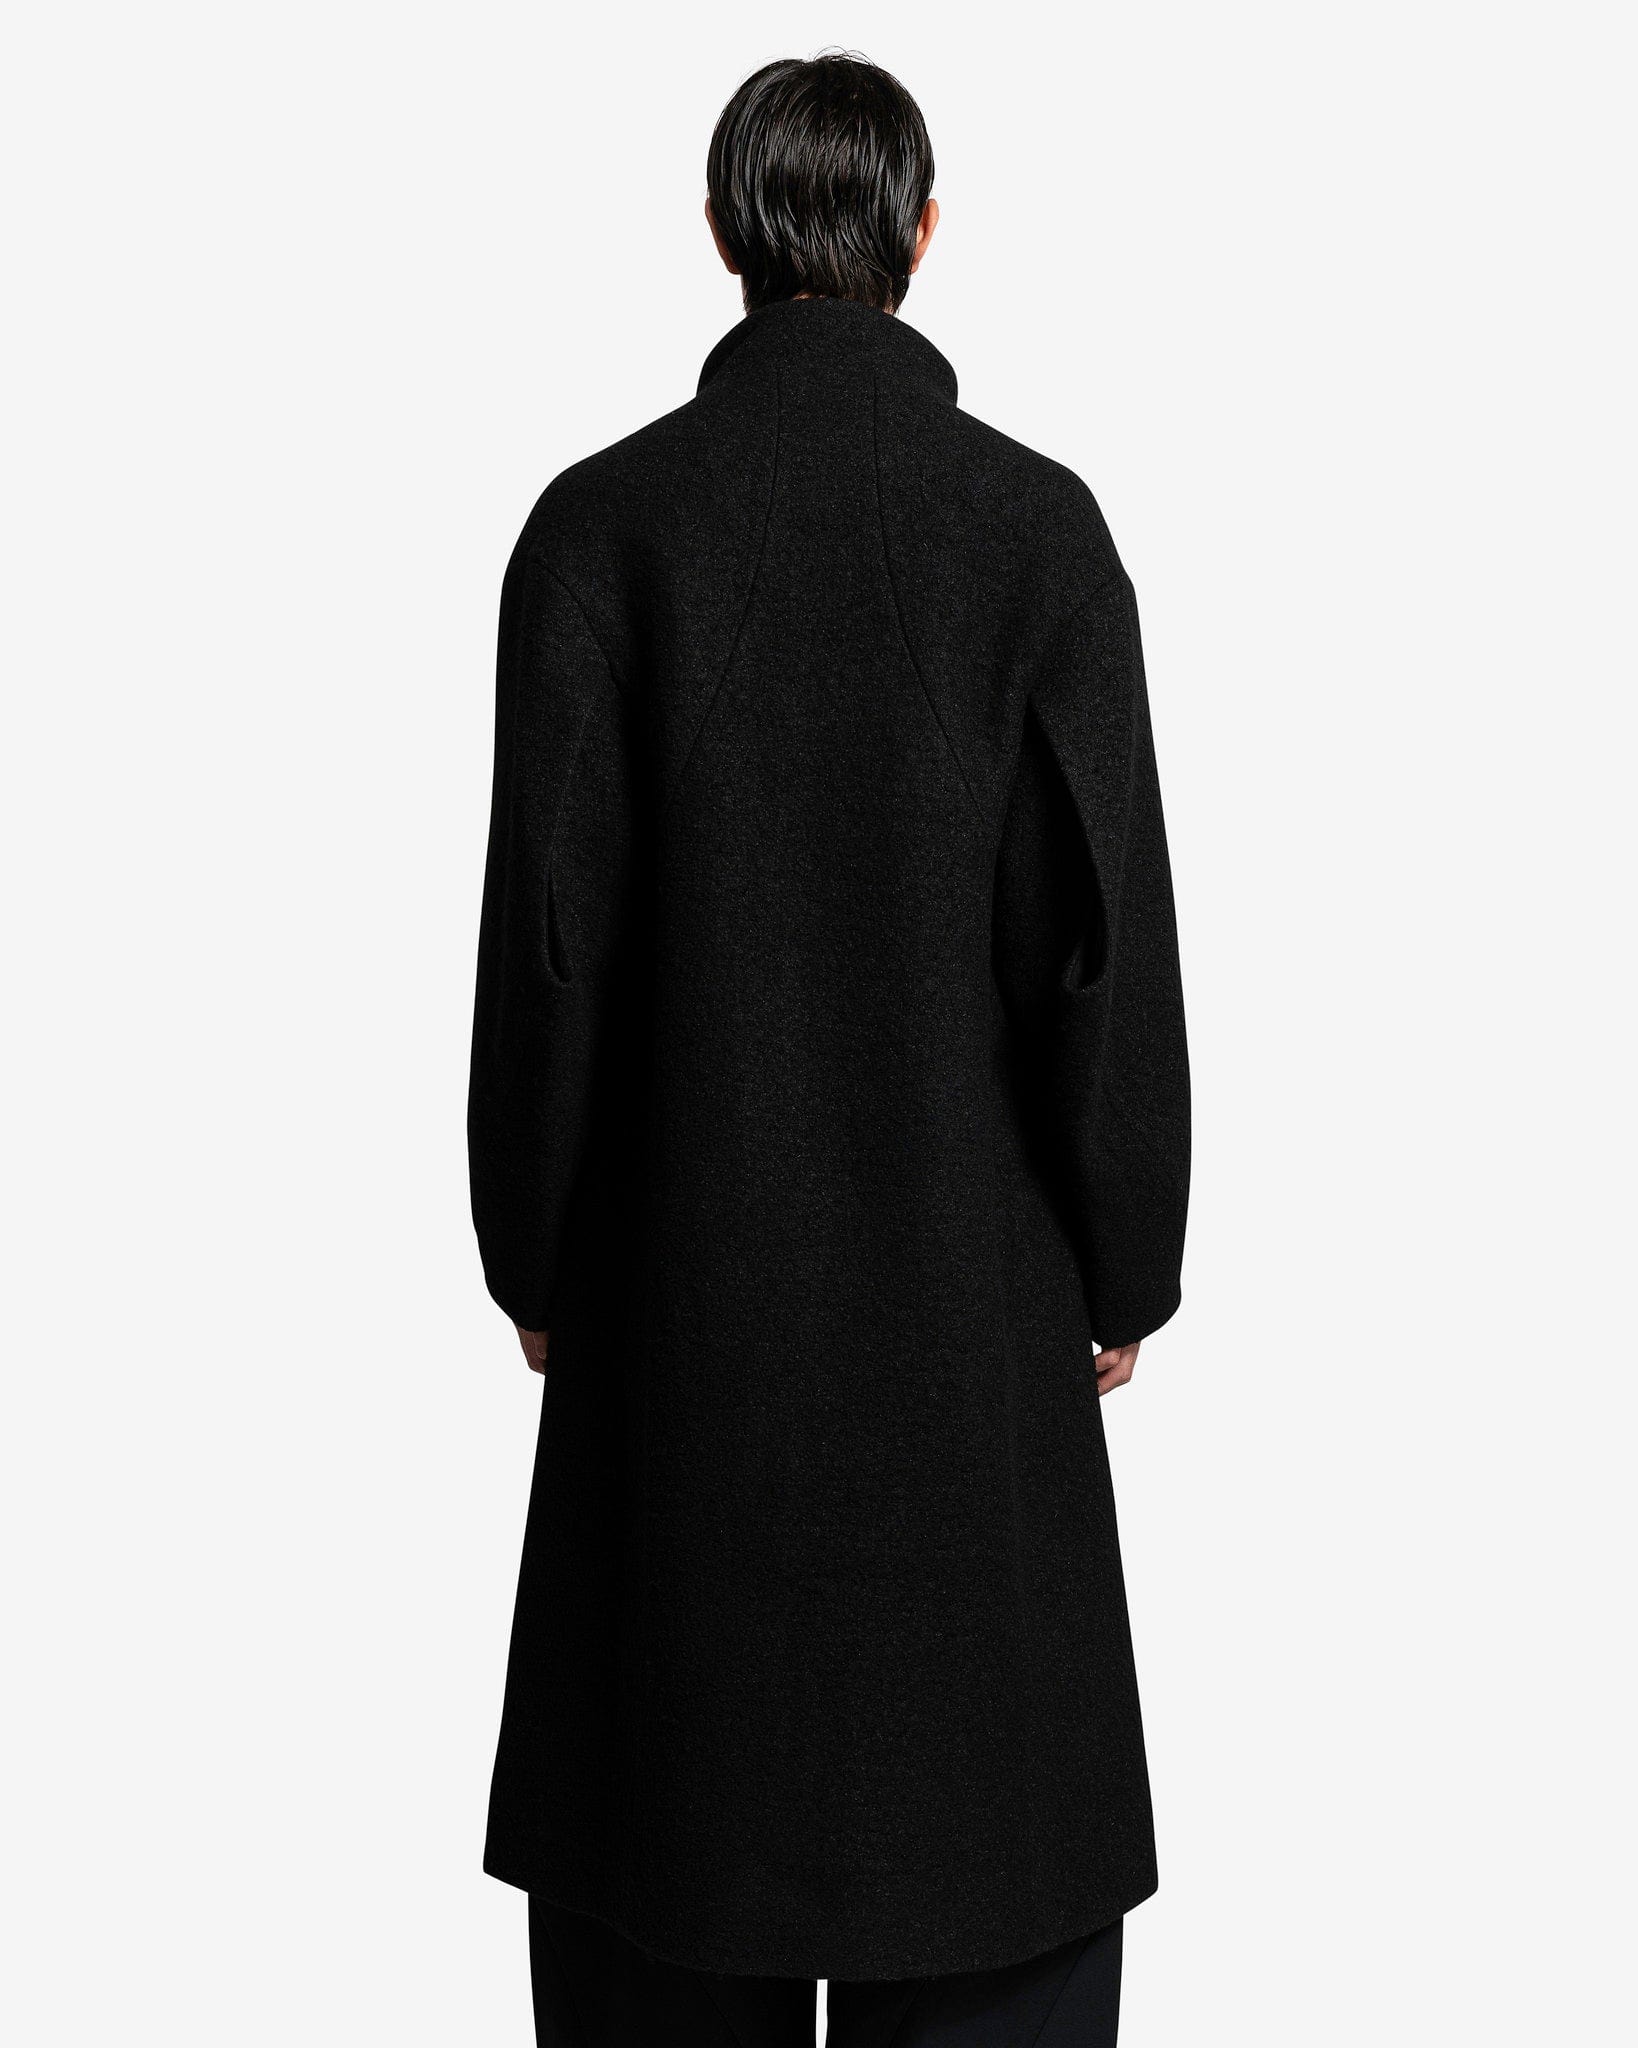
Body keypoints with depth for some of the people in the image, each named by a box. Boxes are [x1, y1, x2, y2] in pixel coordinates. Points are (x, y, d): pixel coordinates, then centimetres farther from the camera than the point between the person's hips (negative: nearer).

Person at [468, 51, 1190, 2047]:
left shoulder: (601, 519, -6)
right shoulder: (1040, 524, -6)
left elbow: (547, 930, -6)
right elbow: (1107, 933, -7)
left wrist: (535, 1261, 6)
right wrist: (1123, 1271, 4)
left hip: (682, 1275, 1)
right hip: (971, 1284, 0)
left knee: (674, 1791, 13)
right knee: (989, 1792, 12)